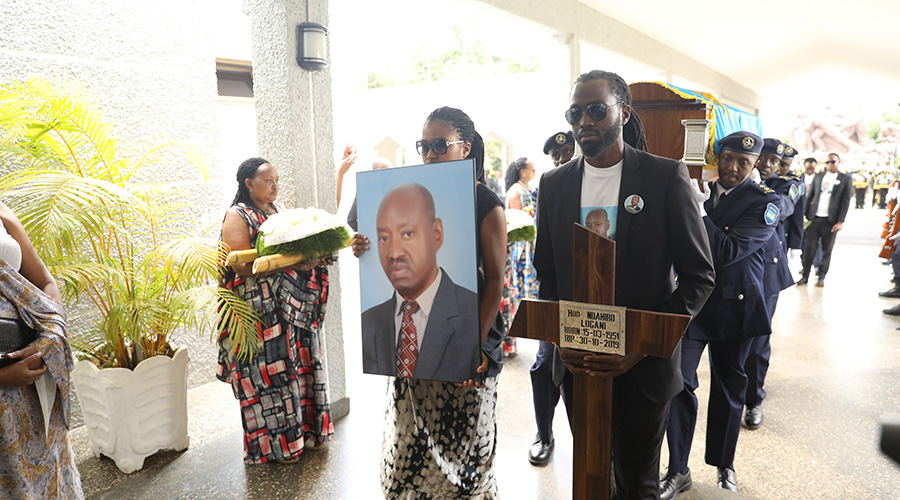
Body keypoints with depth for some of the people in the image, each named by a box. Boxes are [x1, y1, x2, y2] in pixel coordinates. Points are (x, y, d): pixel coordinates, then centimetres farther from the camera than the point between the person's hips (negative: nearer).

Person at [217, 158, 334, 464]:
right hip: (259, 310, -7)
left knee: (300, 362, 12)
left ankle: (304, 429, 27)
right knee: (269, 370, 0)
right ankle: (274, 443, 15)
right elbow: (244, 267, -19)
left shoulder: (280, 209, 14)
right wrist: (292, 263, -26)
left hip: (294, 305, 7)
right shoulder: (237, 217, -9)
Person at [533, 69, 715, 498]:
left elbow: (699, 275, -7)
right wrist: (560, 339, -6)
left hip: (643, 366, -3)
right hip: (575, 362, 3)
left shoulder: (666, 176, -7)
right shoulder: (554, 184, 4)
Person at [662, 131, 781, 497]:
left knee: (729, 387, 14)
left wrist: (697, 211, -22)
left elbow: (728, 251, -19)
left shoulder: (764, 202, -6)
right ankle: (678, 470, 9)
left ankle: (724, 464, 34)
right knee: (678, 381, -6)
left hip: (734, 306, -1)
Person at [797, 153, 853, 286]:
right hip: (814, 218, 2)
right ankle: (805, 276, 7)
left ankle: (821, 277, 15)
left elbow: (845, 201, -1)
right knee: (809, 248, -1)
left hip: (830, 220, -2)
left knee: (827, 250, 5)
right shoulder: (818, 176, 11)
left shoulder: (845, 179, 3)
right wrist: (805, 216, 3)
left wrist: (840, 221, -8)